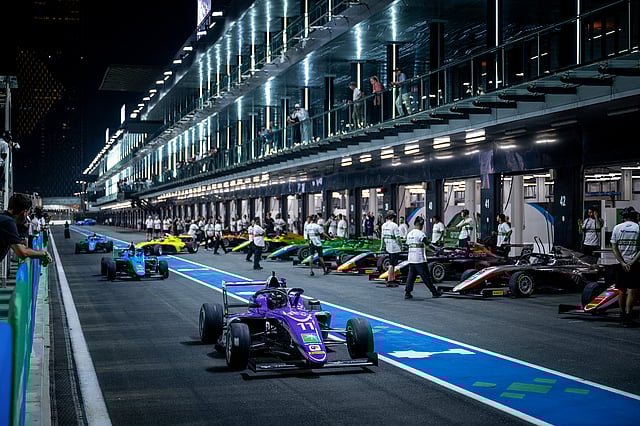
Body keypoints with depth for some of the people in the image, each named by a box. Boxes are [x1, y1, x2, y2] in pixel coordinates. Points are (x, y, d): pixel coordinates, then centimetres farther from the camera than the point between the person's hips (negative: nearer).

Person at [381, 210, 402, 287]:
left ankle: (393, 279, 28)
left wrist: (382, 246, 22)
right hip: (395, 248, -8)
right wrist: (401, 246, -8)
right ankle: (389, 281, -5)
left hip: (388, 248, 8)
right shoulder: (394, 225, -15)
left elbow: (383, 237, 13)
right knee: (391, 264, -5)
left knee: (392, 264, 19)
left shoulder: (384, 225, 8)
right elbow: (397, 238, -17)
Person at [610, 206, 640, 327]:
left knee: (622, 291, 13)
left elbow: (614, 248, 0)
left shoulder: (617, 228, 5)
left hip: (621, 264, 3)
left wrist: (623, 263, -5)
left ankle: (622, 316, 22)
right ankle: (628, 317, -11)